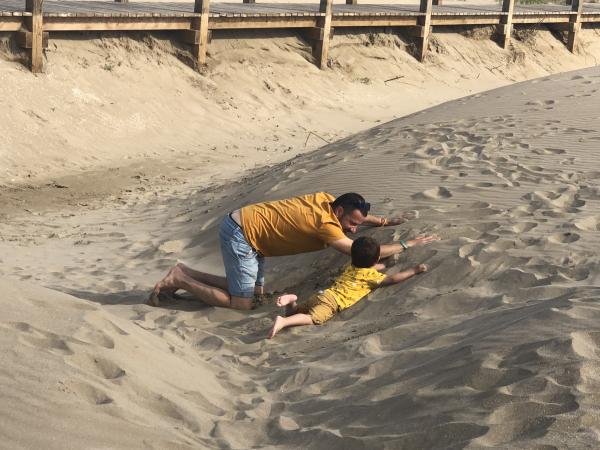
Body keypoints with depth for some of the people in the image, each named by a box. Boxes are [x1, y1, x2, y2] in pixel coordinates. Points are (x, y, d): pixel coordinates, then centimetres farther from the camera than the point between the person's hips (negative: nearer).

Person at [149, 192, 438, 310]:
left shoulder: (326, 199, 1)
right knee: (242, 304, -7)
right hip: (240, 234, -10)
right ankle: (180, 281, 1)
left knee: (255, 291, 14)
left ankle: (185, 274, 16)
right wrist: (408, 245, -13)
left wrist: (388, 222, 16)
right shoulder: (326, 226, -23)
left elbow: (358, 215, 24)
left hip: (245, 226, 10)